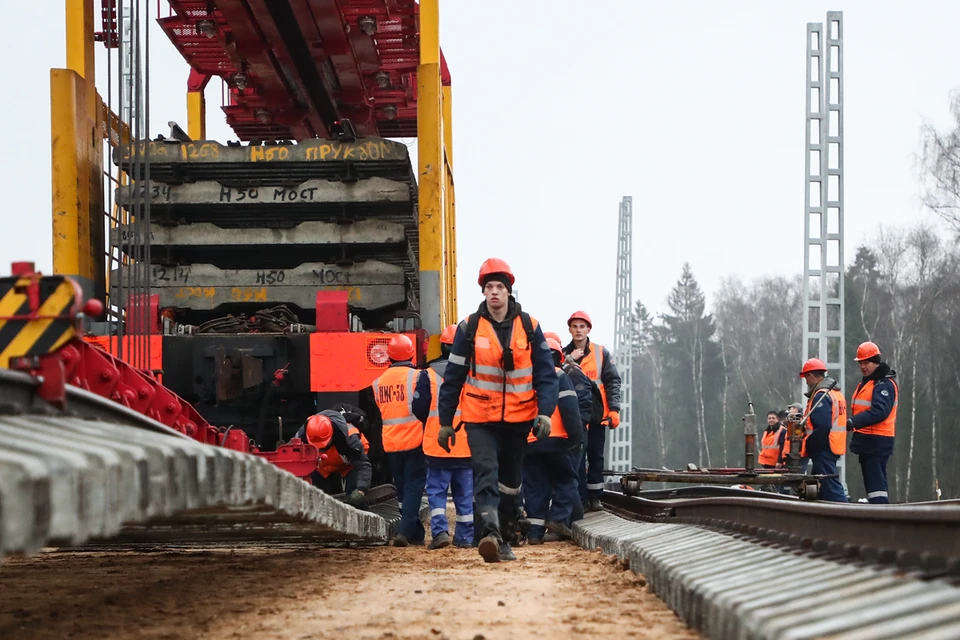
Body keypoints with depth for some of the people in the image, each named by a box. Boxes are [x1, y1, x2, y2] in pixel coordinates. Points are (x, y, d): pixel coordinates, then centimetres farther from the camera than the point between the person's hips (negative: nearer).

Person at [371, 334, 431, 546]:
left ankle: (416, 533, 16)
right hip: (414, 441, -4)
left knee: (402, 488, 13)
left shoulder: (378, 383, 7)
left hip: (390, 443, 4)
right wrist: (425, 427, 0)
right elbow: (422, 408, -16)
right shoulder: (418, 377, -9)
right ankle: (405, 531, -16)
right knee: (414, 486, -2)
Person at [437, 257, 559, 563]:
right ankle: (490, 532, -34)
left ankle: (505, 539, 24)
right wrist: (445, 422, 2)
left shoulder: (529, 327, 0)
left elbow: (546, 374, 2)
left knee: (510, 480, 12)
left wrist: (545, 412, -11)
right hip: (480, 418, -2)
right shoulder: (469, 328, -3)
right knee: (485, 472, -20)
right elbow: (453, 377, 1)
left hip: (518, 418, 2)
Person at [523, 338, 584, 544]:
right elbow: (570, 409, -9)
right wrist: (577, 437, -7)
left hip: (528, 442, 5)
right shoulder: (558, 376, 0)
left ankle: (535, 530, 3)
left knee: (535, 487, 8)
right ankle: (558, 519, -7)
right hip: (556, 440, -4)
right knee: (565, 481, 8)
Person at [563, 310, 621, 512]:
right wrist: (569, 360, -13)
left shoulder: (601, 353, 7)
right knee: (577, 458, -3)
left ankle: (595, 496, 13)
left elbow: (612, 381, 3)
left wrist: (614, 409, -7)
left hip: (596, 413, 1)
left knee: (596, 456, 5)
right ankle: (581, 498, 0)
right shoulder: (564, 354, 8)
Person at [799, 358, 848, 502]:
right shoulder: (836, 393, 17)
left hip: (823, 450, -11)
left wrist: (806, 445, -15)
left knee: (830, 486, -13)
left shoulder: (821, 396, -15)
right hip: (834, 448, 11)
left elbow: (822, 427, -23)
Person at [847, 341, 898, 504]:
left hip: (877, 442, -10)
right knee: (871, 483, 13)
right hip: (867, 441, 10)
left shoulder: (884, 384, -12)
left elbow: (879, 412, -25)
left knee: (876, 484, -15)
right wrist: (853, 424, 11)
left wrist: (853, 422, -32)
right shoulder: (865, 383, 20)